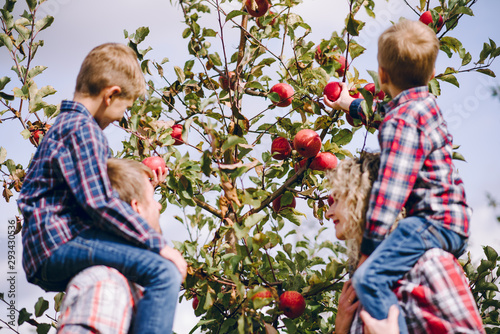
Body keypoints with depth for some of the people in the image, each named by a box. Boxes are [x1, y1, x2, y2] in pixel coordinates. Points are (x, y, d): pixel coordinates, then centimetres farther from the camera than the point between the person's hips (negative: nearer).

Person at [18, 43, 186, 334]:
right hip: (59, 243, -11)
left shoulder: (66, 124, 22)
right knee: (164, 272, -26)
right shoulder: (82, 129, -11)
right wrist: (159, 244, -18)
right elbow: (101, 203, -21)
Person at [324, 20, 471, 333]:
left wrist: (369, 248, -18)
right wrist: (350, 105, 53)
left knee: (370, 278, -28)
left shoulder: (401, 123, -18)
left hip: (435, 223, -11)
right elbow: (383, 112, 37)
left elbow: (390, 190, -23)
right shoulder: (426, 103, 13)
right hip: (455, 223, 11)